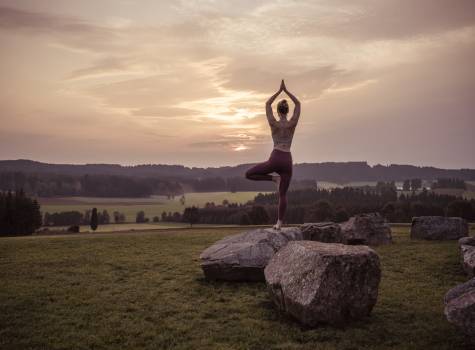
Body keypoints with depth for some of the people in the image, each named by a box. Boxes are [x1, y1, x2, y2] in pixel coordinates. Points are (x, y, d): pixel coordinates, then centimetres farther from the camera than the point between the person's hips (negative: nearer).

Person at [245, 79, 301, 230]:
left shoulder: (274, 123, -1)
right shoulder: (293, 123, 2)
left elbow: (267, 104, 12)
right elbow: (298, 104, 15)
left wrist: (279, 90, 15)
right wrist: (286, 90, 14)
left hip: (275, 160, -3)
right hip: (287, 162, 3)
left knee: (248, 174, 14)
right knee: (283, 194, 11)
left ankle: (274, 178, 2)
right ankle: (279, 223, 5)